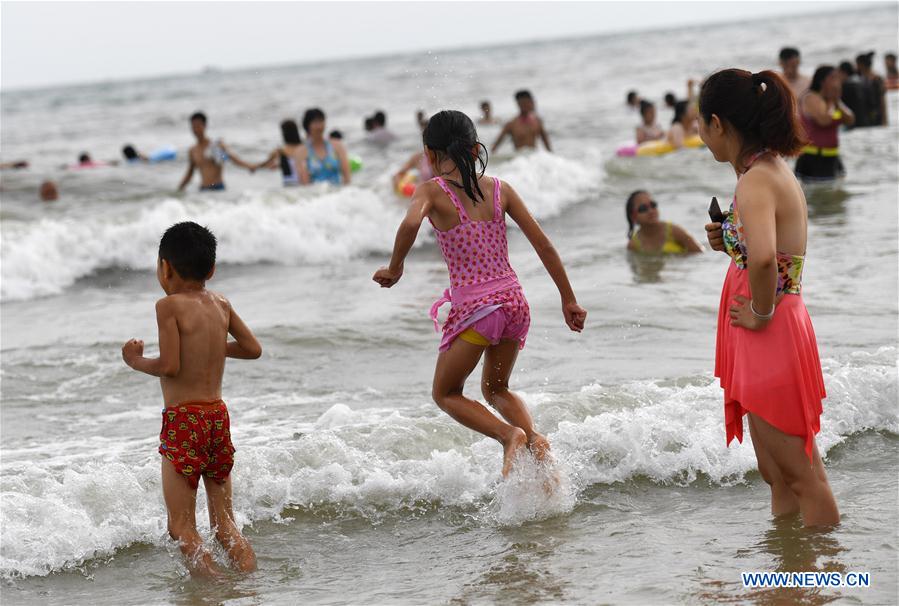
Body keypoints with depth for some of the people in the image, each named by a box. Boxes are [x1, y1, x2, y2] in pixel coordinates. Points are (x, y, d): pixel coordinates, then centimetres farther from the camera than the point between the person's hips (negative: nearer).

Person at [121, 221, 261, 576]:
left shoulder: (169, 305, -11)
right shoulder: (221, 304, 8)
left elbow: (169, 366, -16)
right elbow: (253, 349, 15)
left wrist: (136, 361, 2)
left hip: (184, 419, -6)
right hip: (219, 415, 7)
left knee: (182, 527, 0)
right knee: (225, 524, 15)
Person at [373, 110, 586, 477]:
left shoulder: (432, 191, -5)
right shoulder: (499, 189, 7)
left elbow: (410, 224, -27)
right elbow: (543, 244, 5)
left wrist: (394, 268, -10)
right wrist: (569, 300, 11)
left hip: (474, 308, -5)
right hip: (514, 302, 5)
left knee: (445, 393, 17)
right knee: (495, 389, 28)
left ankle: (509, 435, -7)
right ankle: (534, 438, 1)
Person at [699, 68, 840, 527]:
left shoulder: (756, 182, -20)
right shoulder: (776, 170, 10)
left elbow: (763, 258, -40)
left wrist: (761, 313, -23)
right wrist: (729, 243, 8)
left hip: (769, 340, -10)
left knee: (800, 478, -2)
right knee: (778, 476, 19)